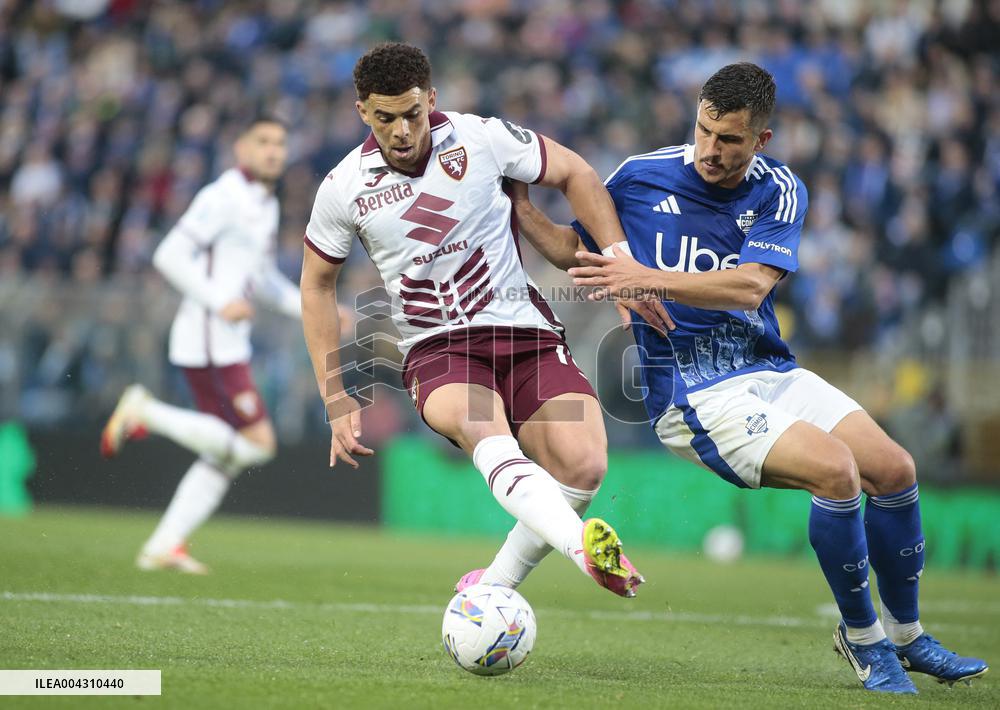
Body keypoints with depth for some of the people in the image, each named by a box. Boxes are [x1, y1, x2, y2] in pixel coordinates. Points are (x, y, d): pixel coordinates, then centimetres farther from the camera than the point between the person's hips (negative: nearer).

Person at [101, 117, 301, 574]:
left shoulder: (267, 205, 18)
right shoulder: (223, 198, -11)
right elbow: (169, 256, -17)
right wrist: (219, 302, -21)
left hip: (228, 343, 10)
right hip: (208, 342, -10)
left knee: (223, 456, 10)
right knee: (258, 444, -12)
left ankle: (164, 547, 12)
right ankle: (146, 413, -6)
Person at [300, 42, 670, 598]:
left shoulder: (482, 138, -4)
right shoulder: (343, 188, -1)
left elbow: (573, 174, 10)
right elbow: (317, 285, 14)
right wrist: (336, 399, 9)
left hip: (524, 328, 1)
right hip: (435, 348, -1)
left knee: (582, 465, -22)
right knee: (474, 424, -37)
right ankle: (585, 547, -59)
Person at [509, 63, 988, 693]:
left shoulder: (780, 191, -2)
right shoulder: (641, 178, -4)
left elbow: (750, 286, -18)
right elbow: (578, 248, 12)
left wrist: (651, 279, -29)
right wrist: (518, 210, -5)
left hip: (769, 369, 4)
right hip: (691, 391, -4)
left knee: (894, 470, -5)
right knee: (836, 471, -25)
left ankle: (905, 635, 18)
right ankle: (862, 637, -5)